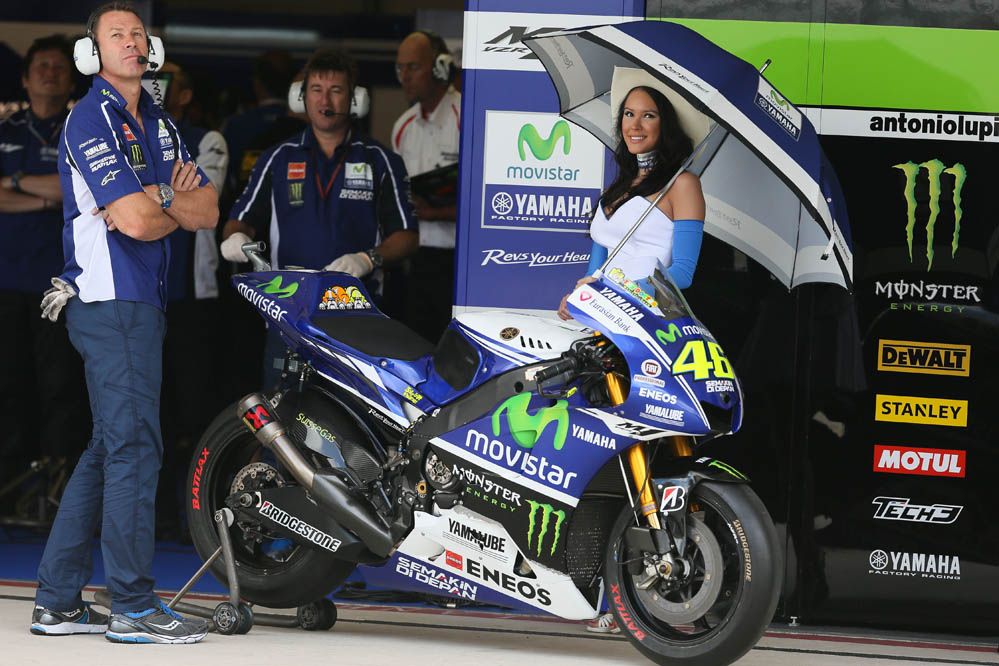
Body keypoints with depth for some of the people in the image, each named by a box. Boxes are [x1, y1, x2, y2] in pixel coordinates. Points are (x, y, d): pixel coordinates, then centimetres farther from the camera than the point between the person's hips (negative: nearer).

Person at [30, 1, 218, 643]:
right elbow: (132, 220, -19)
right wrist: (178, 210, 2)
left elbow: (207, 211, 12)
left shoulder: (159, 125, 19)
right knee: (134, 447, -9)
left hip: (142, 302, 9)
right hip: (110, 301, -9)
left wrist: (160, 196, -8)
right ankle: (135, 607, -7)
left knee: (109, 450, 10)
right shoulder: (90, 120, -9)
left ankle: (59, 601, 14)